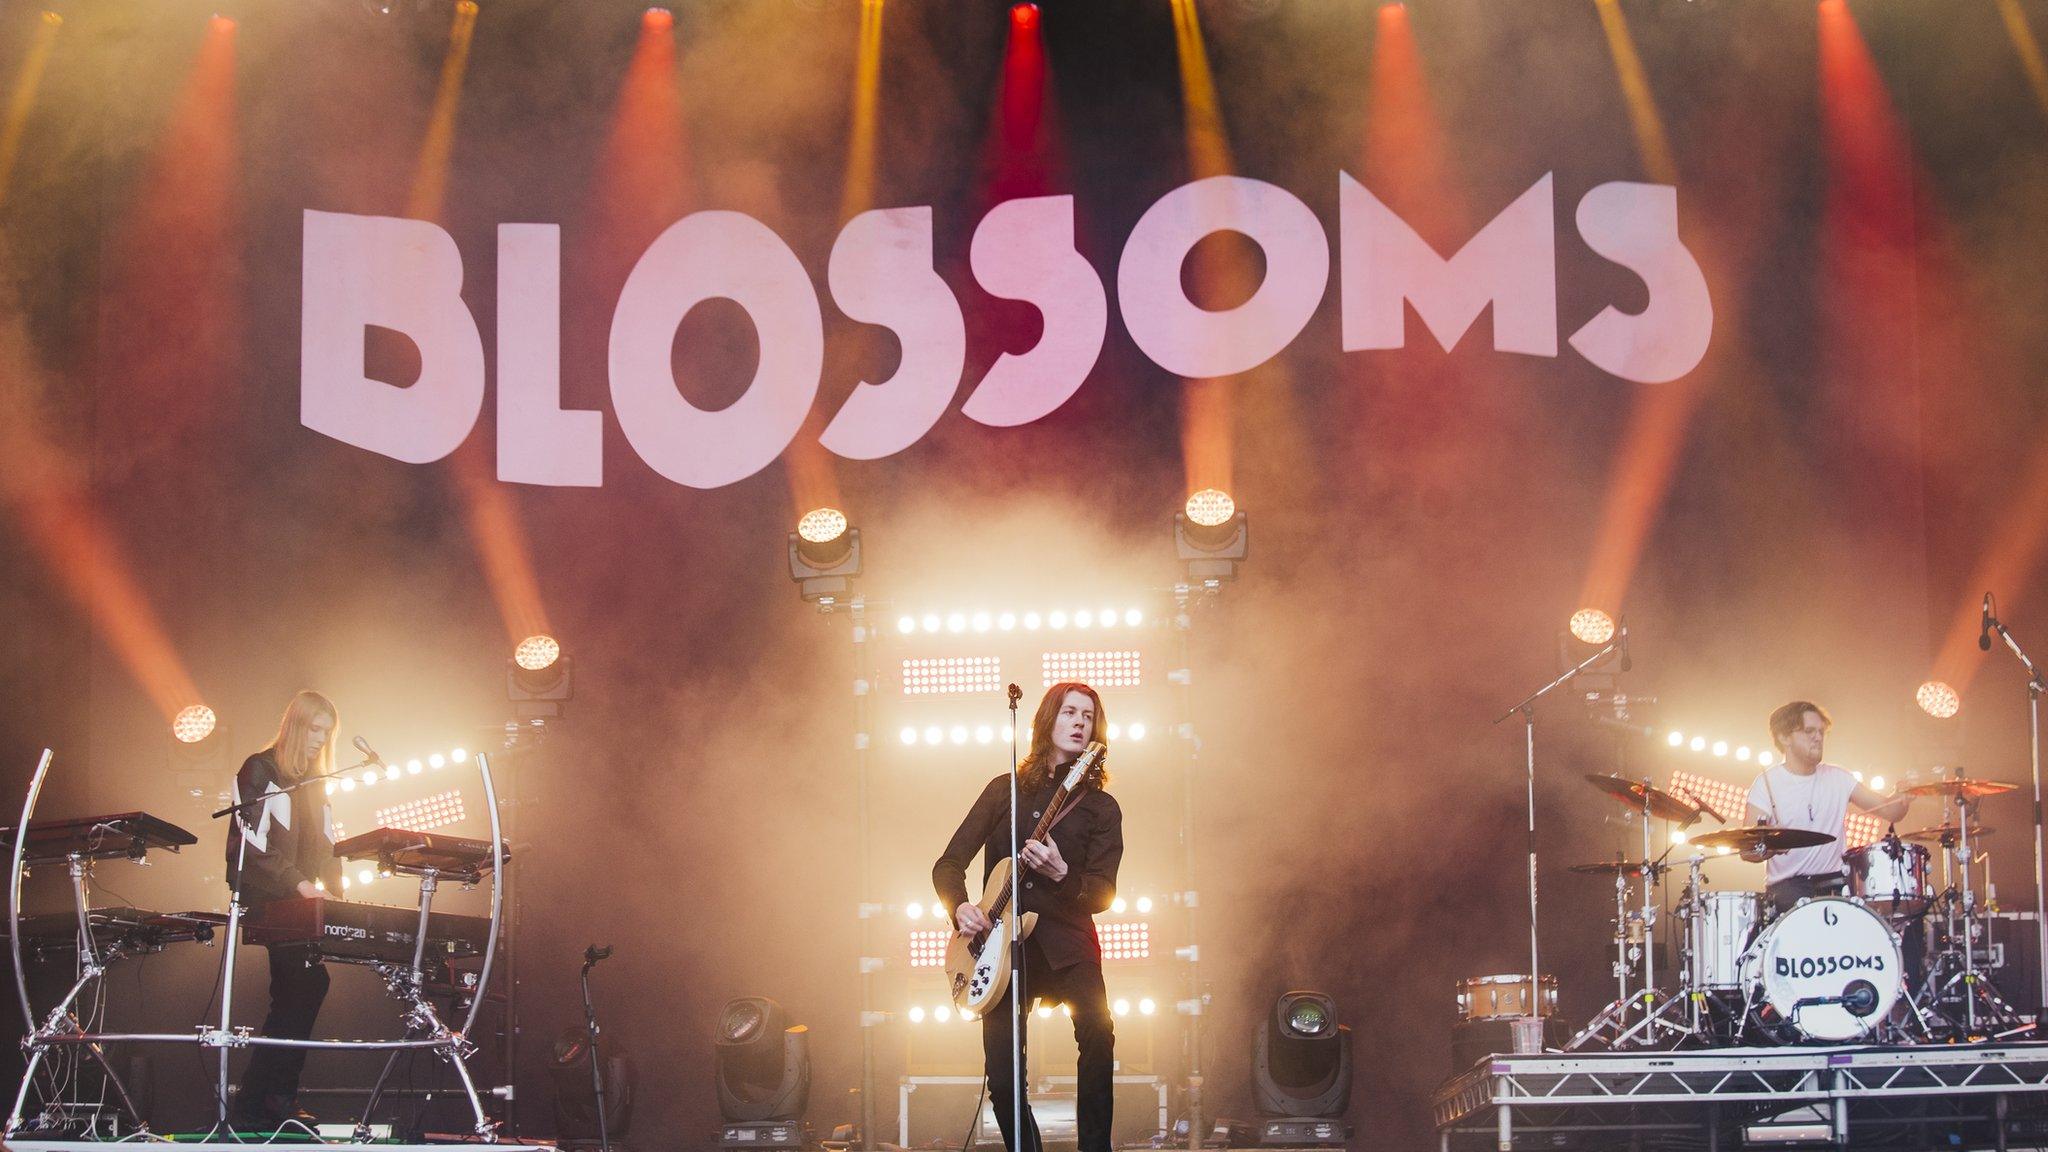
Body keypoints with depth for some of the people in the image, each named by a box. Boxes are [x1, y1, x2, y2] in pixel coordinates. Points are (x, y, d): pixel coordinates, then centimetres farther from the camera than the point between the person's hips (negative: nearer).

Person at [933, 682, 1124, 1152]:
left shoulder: (1101, 808, 6)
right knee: (1001, 1079, -8)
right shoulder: (1005, 790, 10)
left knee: (1098, 1033, -29)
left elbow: (1102, 894, -4)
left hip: (1065, 941, -2)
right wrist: (960, 907, -11)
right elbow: (948, 864, 9)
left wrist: (1061, 874, -23)